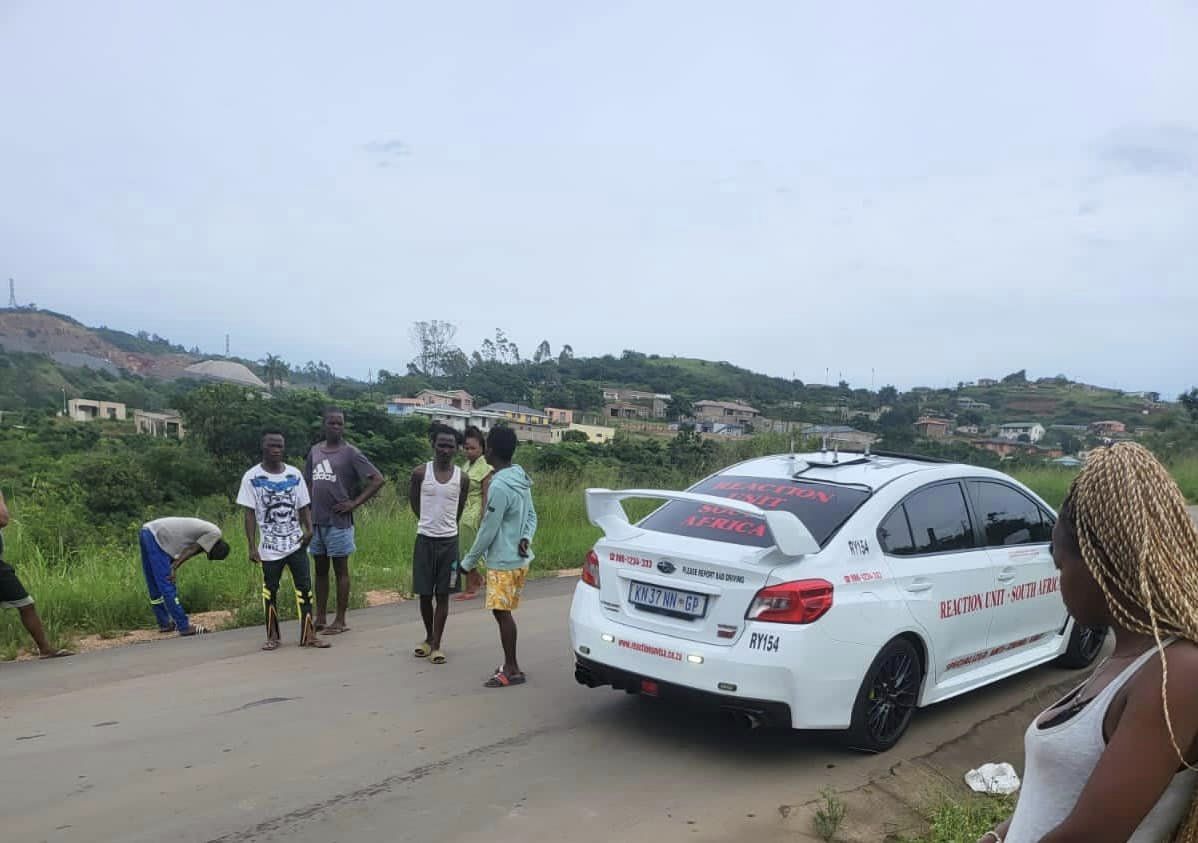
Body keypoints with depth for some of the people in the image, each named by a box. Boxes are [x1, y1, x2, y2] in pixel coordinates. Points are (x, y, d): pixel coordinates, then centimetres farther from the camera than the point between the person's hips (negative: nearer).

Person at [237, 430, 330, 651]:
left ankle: (308, 635, 5)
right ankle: (272, 636, 19)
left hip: (296, 543, 2)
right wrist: (252, 546, -9)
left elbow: (304, 506, 6)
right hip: (269, 547, -2)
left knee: (304, 587, 0)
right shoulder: (252, 477, -5)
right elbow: (250, 514, -5)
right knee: (270, 591, 8)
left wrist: (309, 528, -12)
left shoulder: (294, 474, 3)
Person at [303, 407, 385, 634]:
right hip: (316, 521, 6)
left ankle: (340, 620, 9)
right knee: (320, 569, 12)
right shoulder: (315, 450, 9)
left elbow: (378, 479, -12)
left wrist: (354, 503, -13)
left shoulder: (350, 453, -8)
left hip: (338, 522, -6)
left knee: (341, 570, 2)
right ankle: (320, 618, 21)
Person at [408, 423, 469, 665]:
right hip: (425, 538, 0)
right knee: (424, 593, 7)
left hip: (449, 540, 0)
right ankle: (428, 637, 27)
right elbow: (413, 499, 11)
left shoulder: (462, 478, -3)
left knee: (443, 594, 3)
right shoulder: (421, 473, -5)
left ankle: (436, 645, 10)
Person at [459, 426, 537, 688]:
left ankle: (512, 670, 5)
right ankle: (510, 664, 24)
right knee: (503, 612, 16)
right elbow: (532, 515, 14)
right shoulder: (521, 479, 7)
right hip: (518, 559, 9)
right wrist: (526, 538, -3)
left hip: (504, 563, -9)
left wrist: (468, 563, -7)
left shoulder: (499, 486, -22)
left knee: (502, 613, -1)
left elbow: (488, 531, -17)